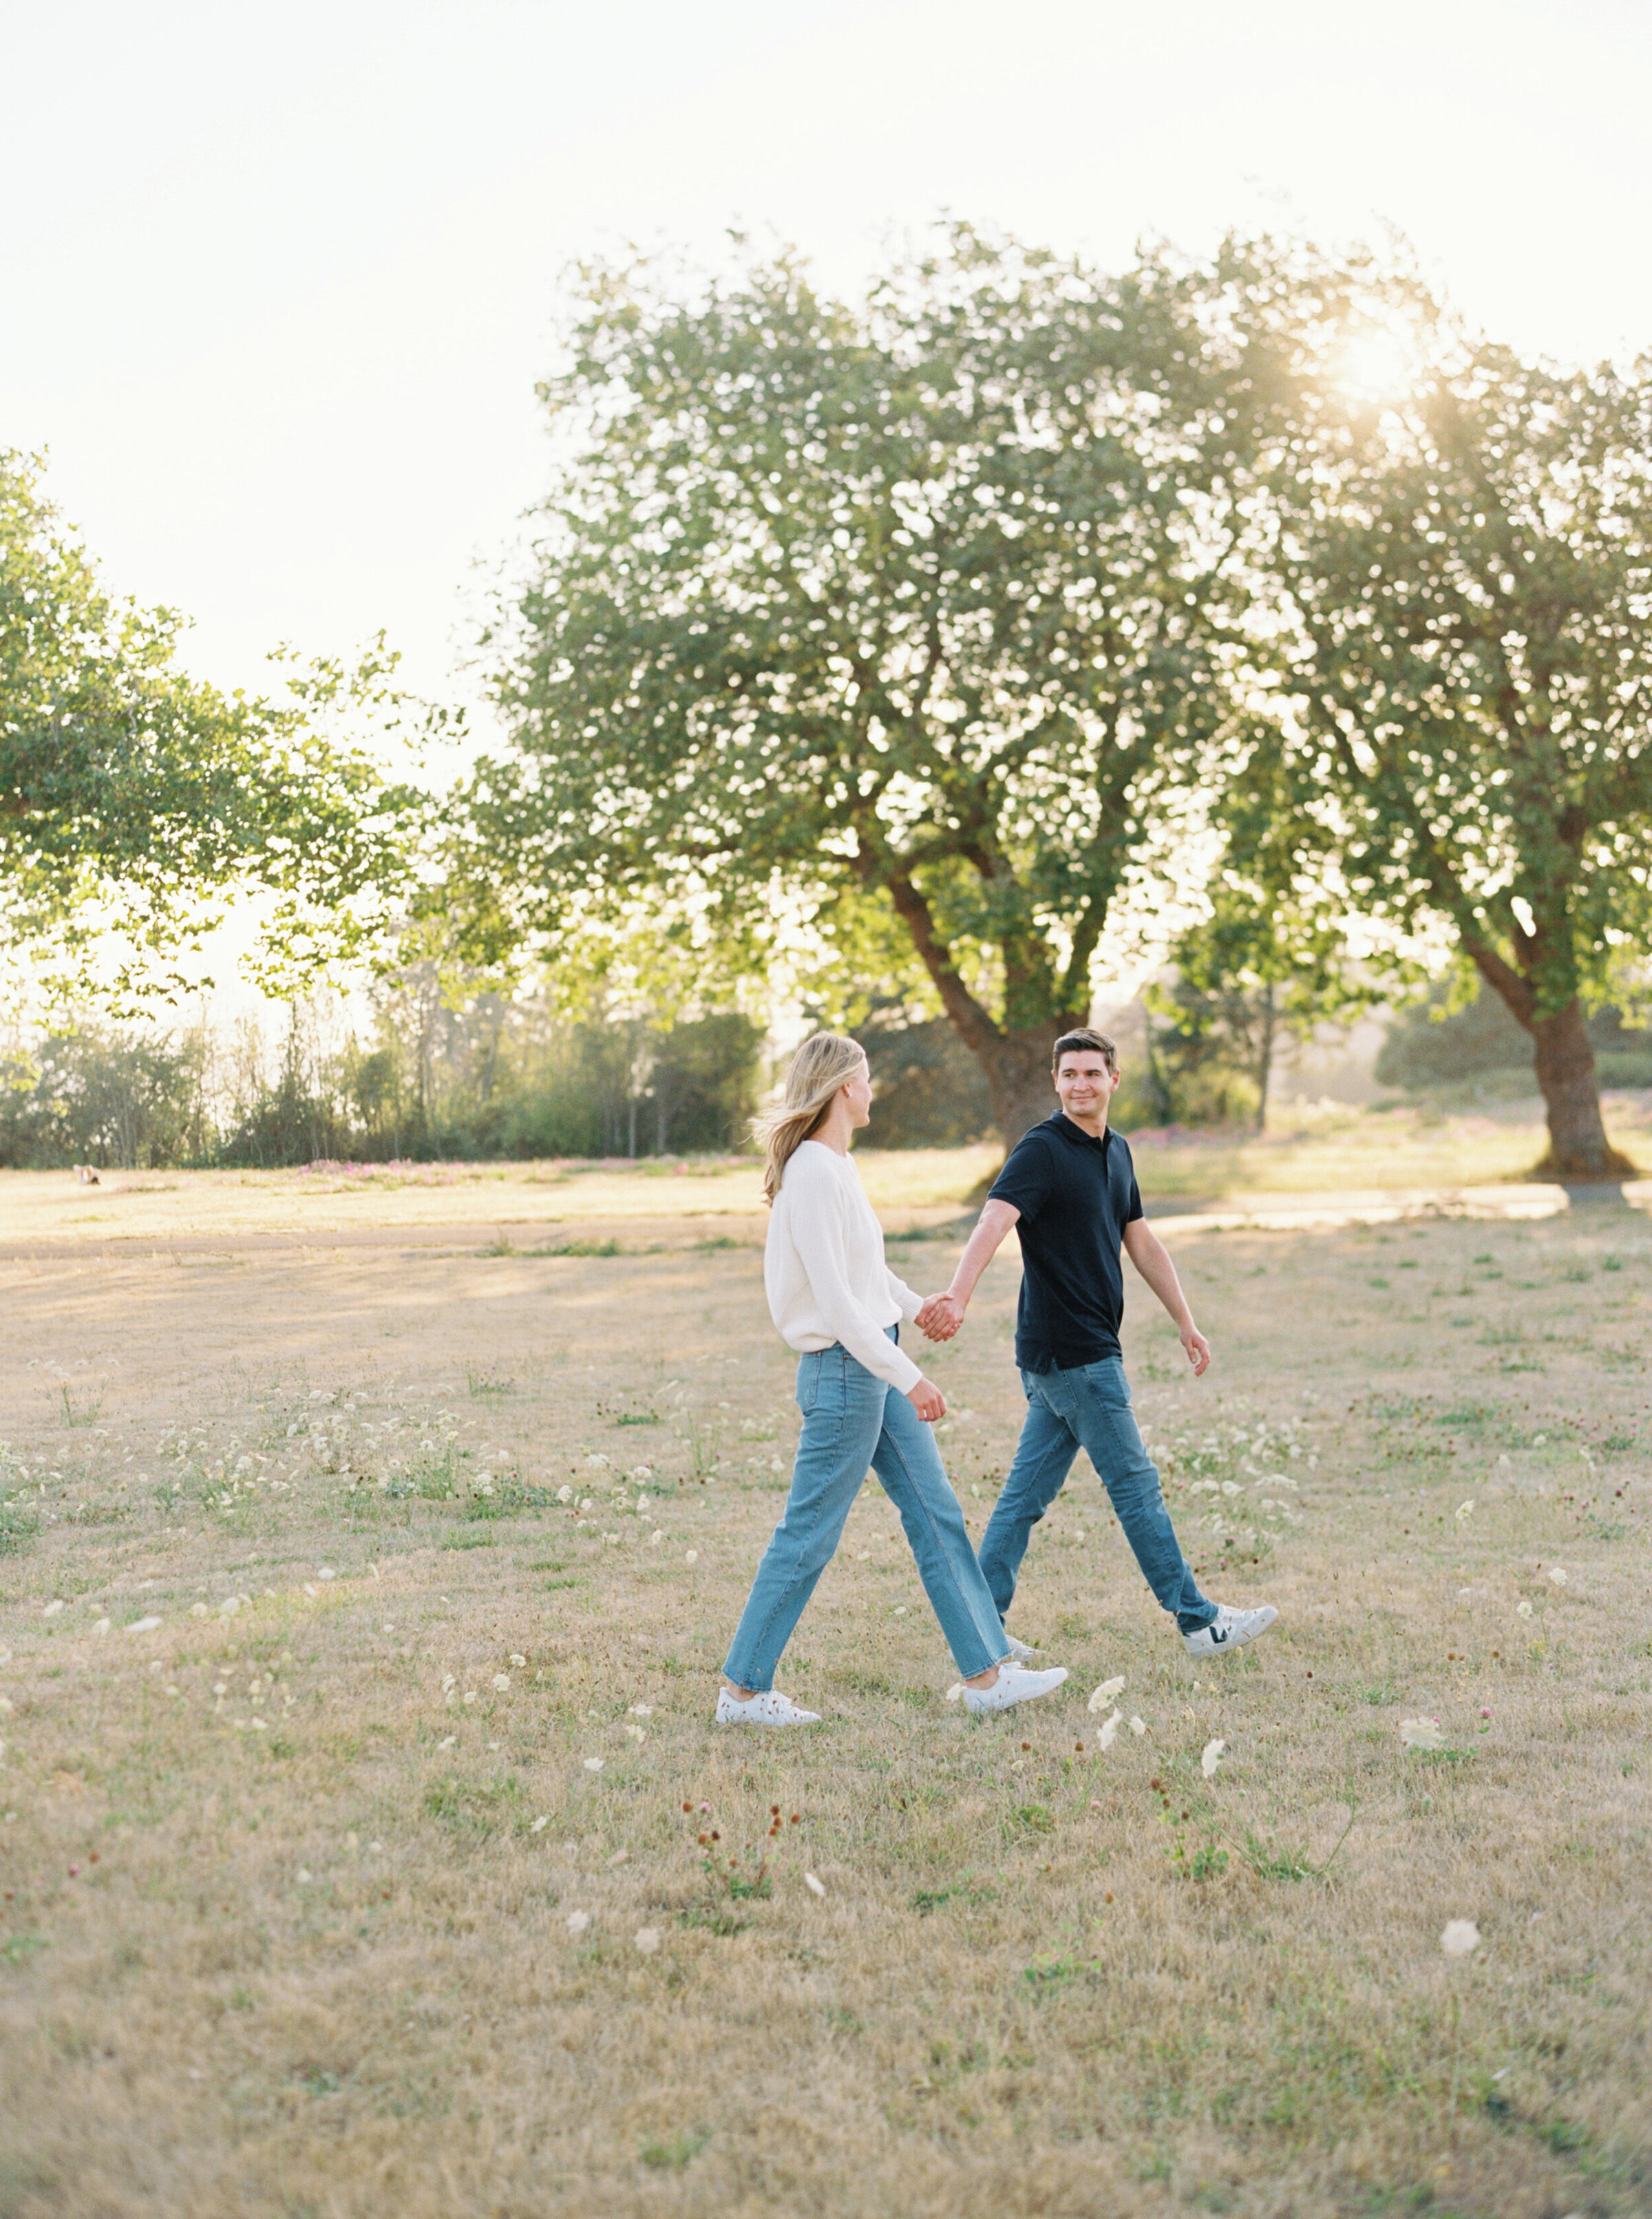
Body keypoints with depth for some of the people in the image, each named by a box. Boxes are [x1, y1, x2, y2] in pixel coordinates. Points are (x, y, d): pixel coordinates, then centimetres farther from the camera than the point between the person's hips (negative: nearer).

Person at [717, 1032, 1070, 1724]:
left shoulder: (837, 1166, 10)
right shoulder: (813, 1174, -20)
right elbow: (834, 1299, -25)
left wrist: (916, 1306, 41)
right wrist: (909, 1378, -25)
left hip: (877, 1364, 10)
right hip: (843, 1372, -10)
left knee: (937, 1516, 11)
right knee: (808, 1537, 0)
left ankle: (987, 1674, 17)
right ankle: (742, 1689, 13)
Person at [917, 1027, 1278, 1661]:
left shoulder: (1116, 1151, 14)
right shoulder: (1042, 1151, -13)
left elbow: (1142, 1242, 22)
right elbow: (994, 1221, -30)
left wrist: (1186, 1323, 22)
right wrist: (958, 1297, -46)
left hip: (1090, 1345, 8)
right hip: (1073, 1352, -8)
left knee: (1028, 1490, 9)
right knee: (1135, 1485, 1)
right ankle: (1199, 1622, 12)